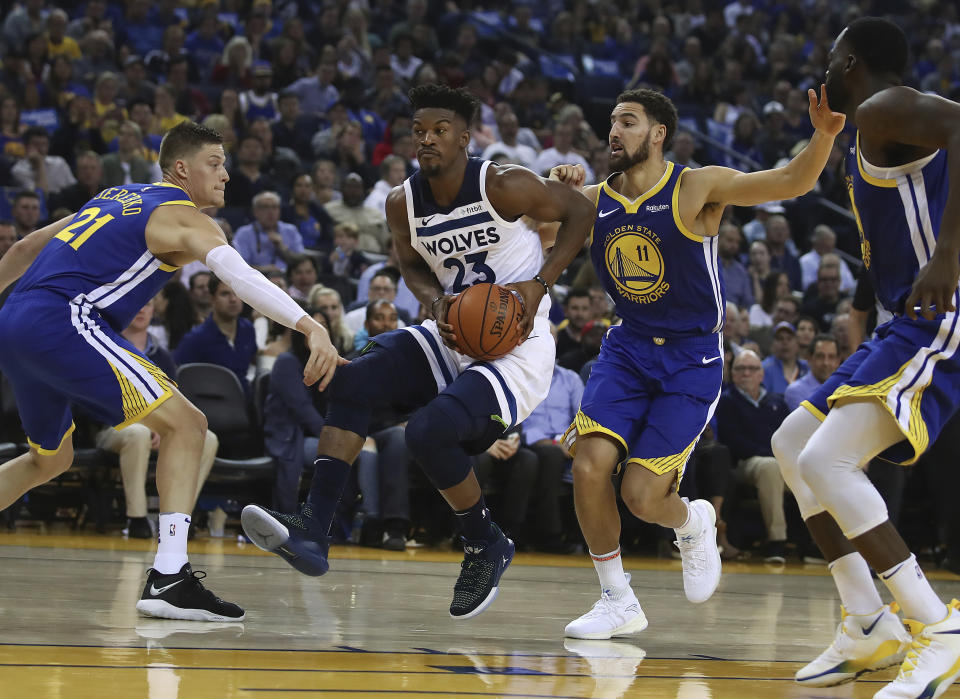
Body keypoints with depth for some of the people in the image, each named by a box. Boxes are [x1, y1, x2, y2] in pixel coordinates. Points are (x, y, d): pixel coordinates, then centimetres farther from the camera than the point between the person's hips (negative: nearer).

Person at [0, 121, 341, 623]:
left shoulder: (118, 200, 26)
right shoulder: (184, 217, 0)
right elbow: (238, 273, -21)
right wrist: (311, 328, -32)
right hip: (63, 322, -9)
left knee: (50, 459, 29)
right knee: (186, 425, -8)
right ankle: (168, 576, -19)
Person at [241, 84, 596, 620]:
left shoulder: (503, 186, -17)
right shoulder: (403, 203, -1)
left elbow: (581, 214, -5)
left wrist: (539, 284, -16)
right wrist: (436, 303, -7)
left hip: (516, 347, -7)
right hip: (455, 333, 7)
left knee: (430, 431, -26)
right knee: (354, 379, -15)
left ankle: (488, 547, 1)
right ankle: (312, 531, -21)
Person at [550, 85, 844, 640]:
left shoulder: (697, 189, -13)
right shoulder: (594, 201, 0)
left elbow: (792, 183, -18)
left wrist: (824, 136, -39)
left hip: (692, 357, -4)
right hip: (629, 346, 4)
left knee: (642, 496, -12)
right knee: (590, 463, -17)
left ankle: (694, 524, 27)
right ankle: (618, 602, 2)